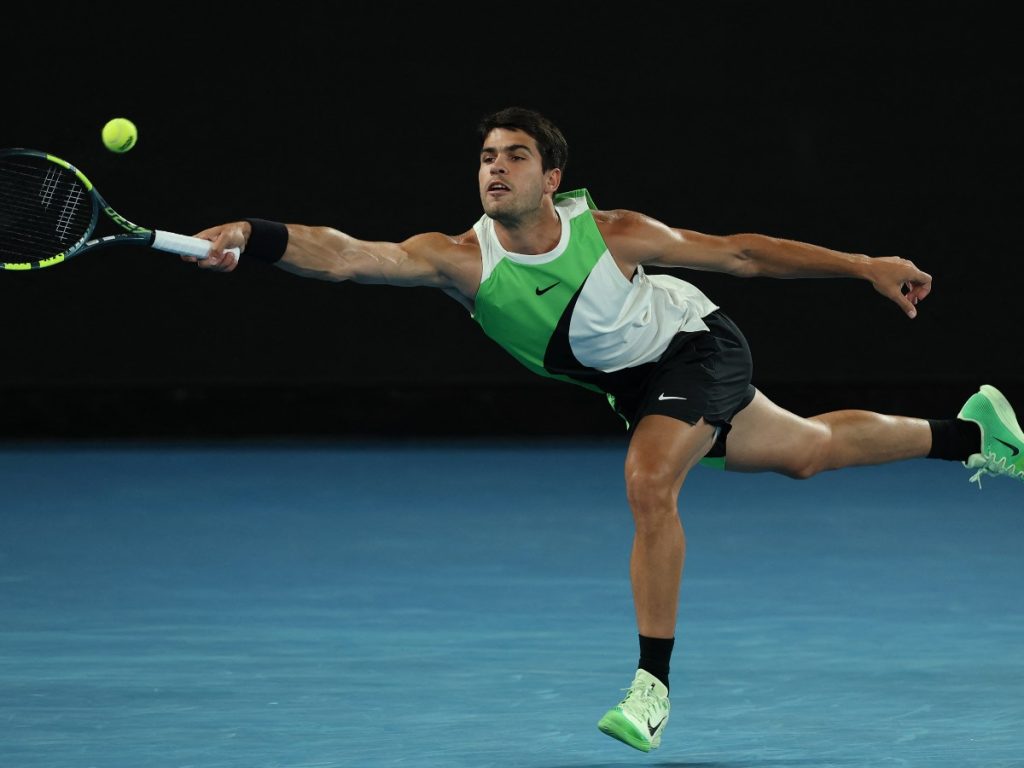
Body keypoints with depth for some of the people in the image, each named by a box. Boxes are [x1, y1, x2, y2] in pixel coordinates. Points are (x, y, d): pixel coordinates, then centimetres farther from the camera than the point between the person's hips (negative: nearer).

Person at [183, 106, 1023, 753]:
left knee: (650, 485, -29)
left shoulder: (609, 234, -31)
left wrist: (867, 266, -17)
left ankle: (654, 684, -18)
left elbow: (738, 253, -19)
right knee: (808, 452, 22)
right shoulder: (461, 259, -27)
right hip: (634, 382, 5)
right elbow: (345, 255, -41)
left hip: (695, 342, -5)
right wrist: (251, 238, -59)